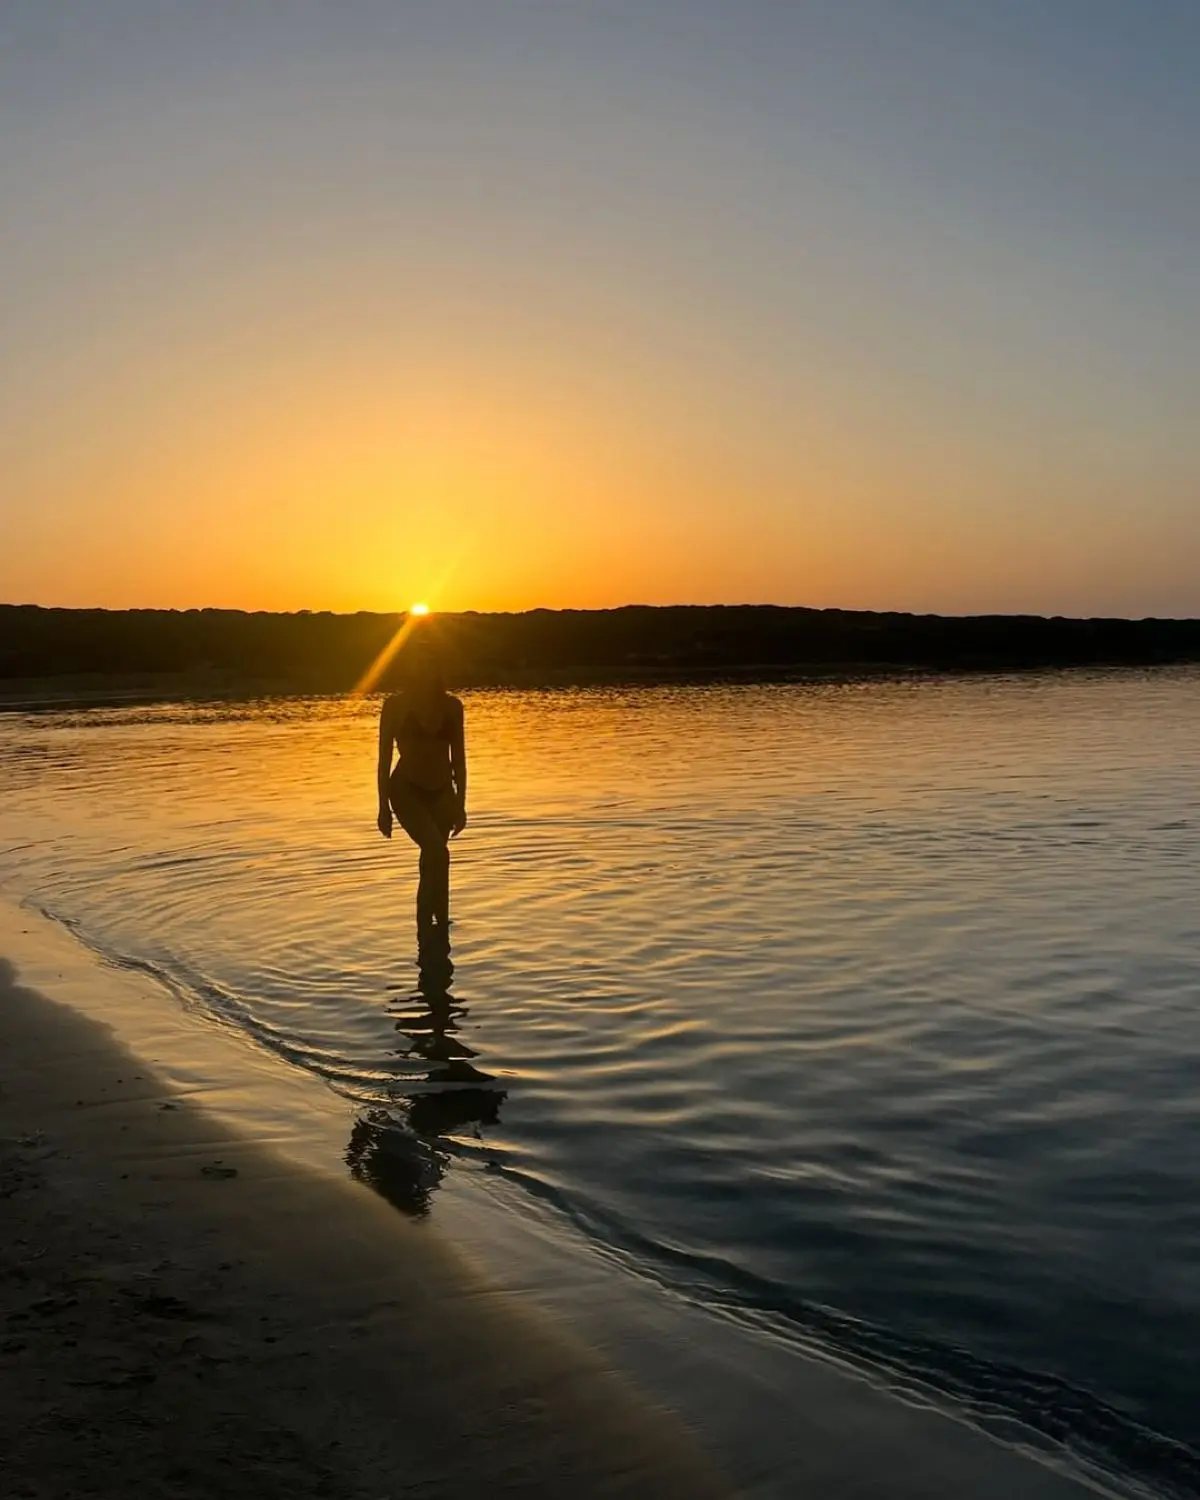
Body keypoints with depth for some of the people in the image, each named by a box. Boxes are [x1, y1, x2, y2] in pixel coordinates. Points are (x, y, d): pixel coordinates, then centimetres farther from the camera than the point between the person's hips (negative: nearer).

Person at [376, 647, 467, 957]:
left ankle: (427, 935, 23)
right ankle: (440, 929, -13)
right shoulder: (396, 705, -8)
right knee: (437, 854, -22)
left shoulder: (451, 705, 1)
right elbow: (384, 756, -5)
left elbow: (458, 757, 6)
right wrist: (384, 806, -7)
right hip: (406, 790, -4)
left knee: (431, 864, 9)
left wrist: (460, 804, 4)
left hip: (441, 792, 4)